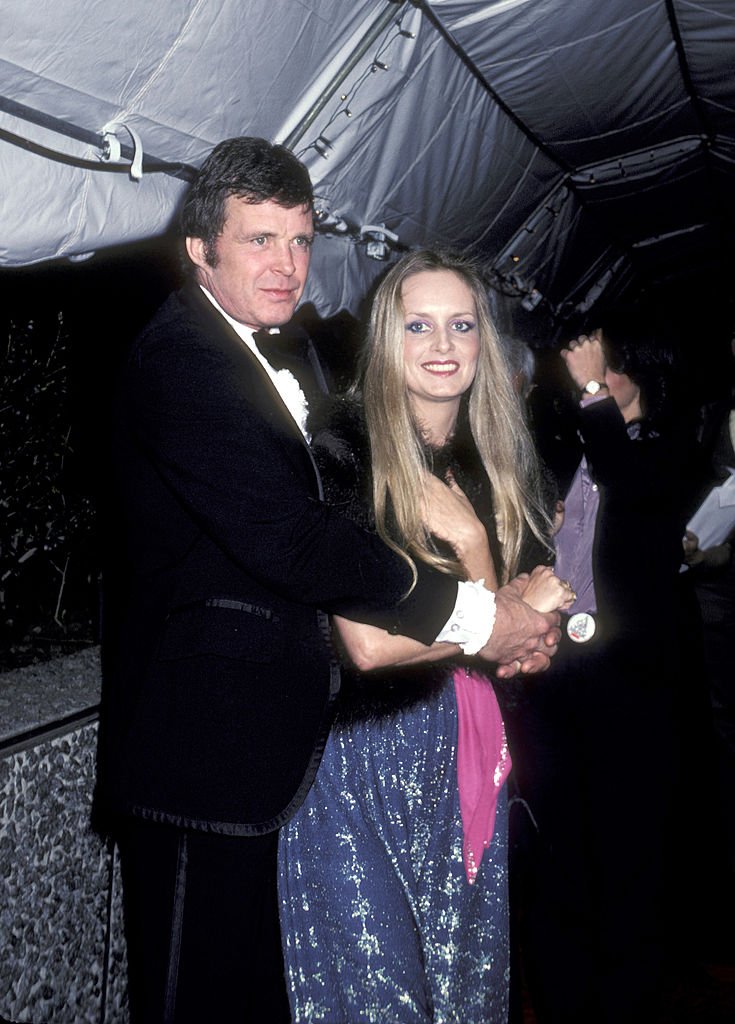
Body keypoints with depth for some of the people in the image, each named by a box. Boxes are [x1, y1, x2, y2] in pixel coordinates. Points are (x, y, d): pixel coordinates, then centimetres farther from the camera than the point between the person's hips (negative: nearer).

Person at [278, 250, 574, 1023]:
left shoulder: (493, 457, 4)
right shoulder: (345, 450, -15)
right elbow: (368, 642, -22)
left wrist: (467, 532, -19)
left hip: (465, 751, 6)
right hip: (365, 752, -6)